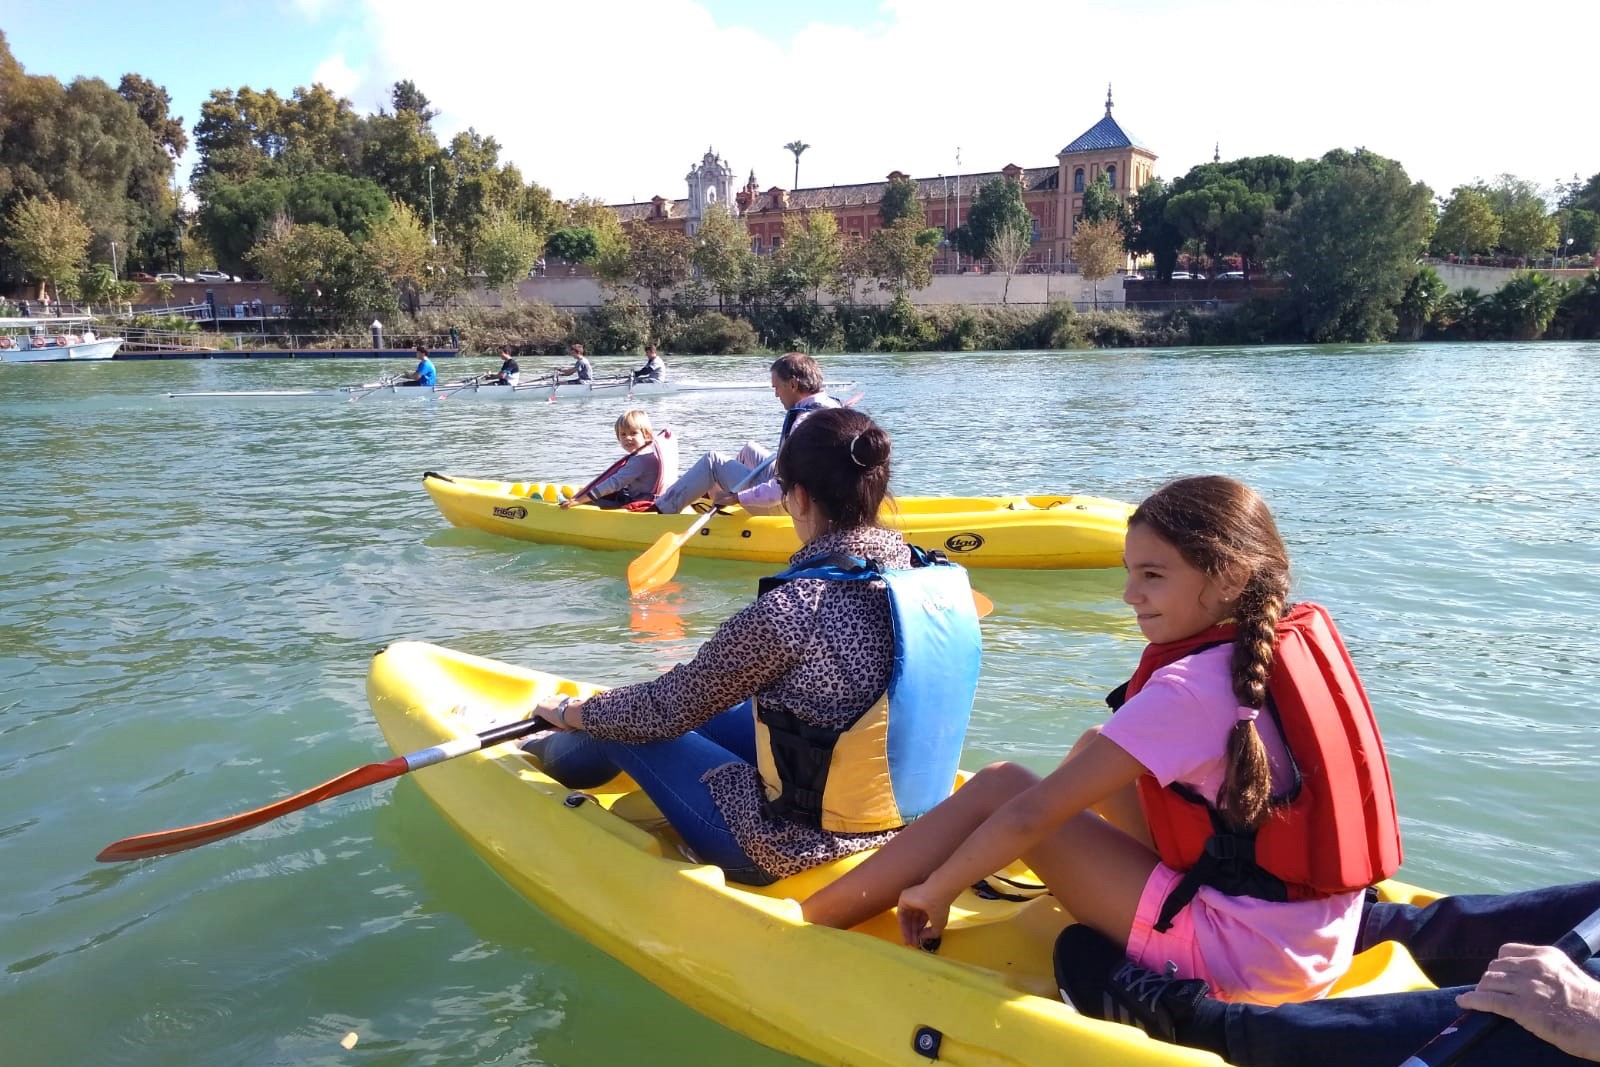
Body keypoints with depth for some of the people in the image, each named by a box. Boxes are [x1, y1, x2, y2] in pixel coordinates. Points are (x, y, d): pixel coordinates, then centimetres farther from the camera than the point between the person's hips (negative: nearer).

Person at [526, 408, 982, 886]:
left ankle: (565, 756, 47)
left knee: (624, 728, 12)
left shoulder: (794, 606, -28)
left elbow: (666, 709, -14)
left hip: (795, 844, -7)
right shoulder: (941, 577, -7)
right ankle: (570, 752, 50)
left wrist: (570, 713, 6)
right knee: (705, 712, 24)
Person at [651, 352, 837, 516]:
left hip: (783, 505, -9)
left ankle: (661, 510, 14)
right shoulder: (831, 405, -1)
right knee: (749, 449, 29)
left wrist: (737, 497, -28)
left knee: (713, 461, 1)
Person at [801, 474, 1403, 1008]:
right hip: (1316, 941, 9)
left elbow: (1031, 814, -21)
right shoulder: (1294, 639, 1)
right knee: (1093, 748, 16)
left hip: (1240, 958, -9)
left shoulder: (1188, 688, -22)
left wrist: (936, 890, -8)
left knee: (998, 787, -7)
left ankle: (806, 925, 3)